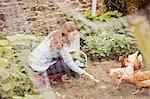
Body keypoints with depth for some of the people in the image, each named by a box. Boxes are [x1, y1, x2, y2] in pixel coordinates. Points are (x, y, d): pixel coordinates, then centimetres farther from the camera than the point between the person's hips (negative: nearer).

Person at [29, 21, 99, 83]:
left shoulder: (55, 34, 0)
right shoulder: (62, 45, -22)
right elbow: (71, 65, -18)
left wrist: (68, 53, 6)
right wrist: (88, 75, -13)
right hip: (39, 65, -9)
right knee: (67, 67, -13)